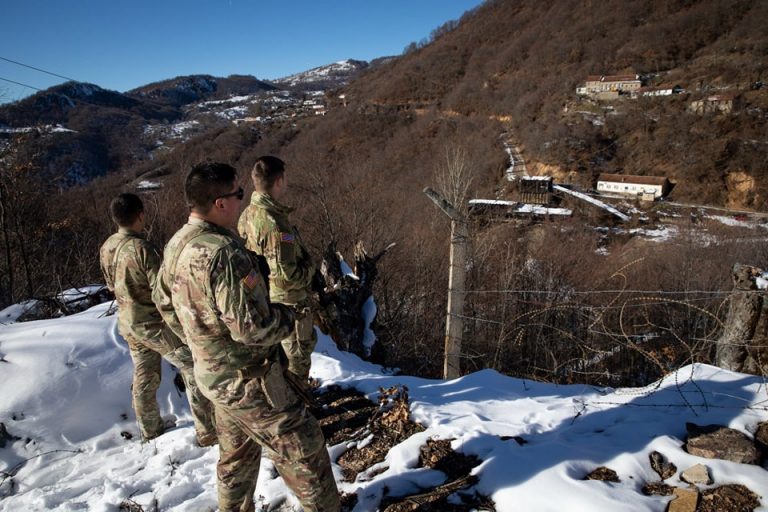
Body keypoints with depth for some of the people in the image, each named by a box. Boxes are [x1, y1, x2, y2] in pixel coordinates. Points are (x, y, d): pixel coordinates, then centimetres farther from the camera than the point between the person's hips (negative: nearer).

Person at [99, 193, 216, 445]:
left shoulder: (106, 248, 0)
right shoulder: (142, 248, -25)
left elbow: (111, 285, 13)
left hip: (128, 323, 8)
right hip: (155, 324, -8)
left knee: (144, 378, 20)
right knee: (194, 372, 0)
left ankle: (149, 430, 35)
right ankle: (207, 433, 4)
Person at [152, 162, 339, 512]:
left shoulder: (176, 244, 0)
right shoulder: (223, 252, -30)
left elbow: (164, 301, 14)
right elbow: (250, 327, -30)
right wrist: (286, 316, -11)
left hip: (213, 374, 9)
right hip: (247, 379, -9)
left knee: (236, 454, 26)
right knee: (304, 450, 7)